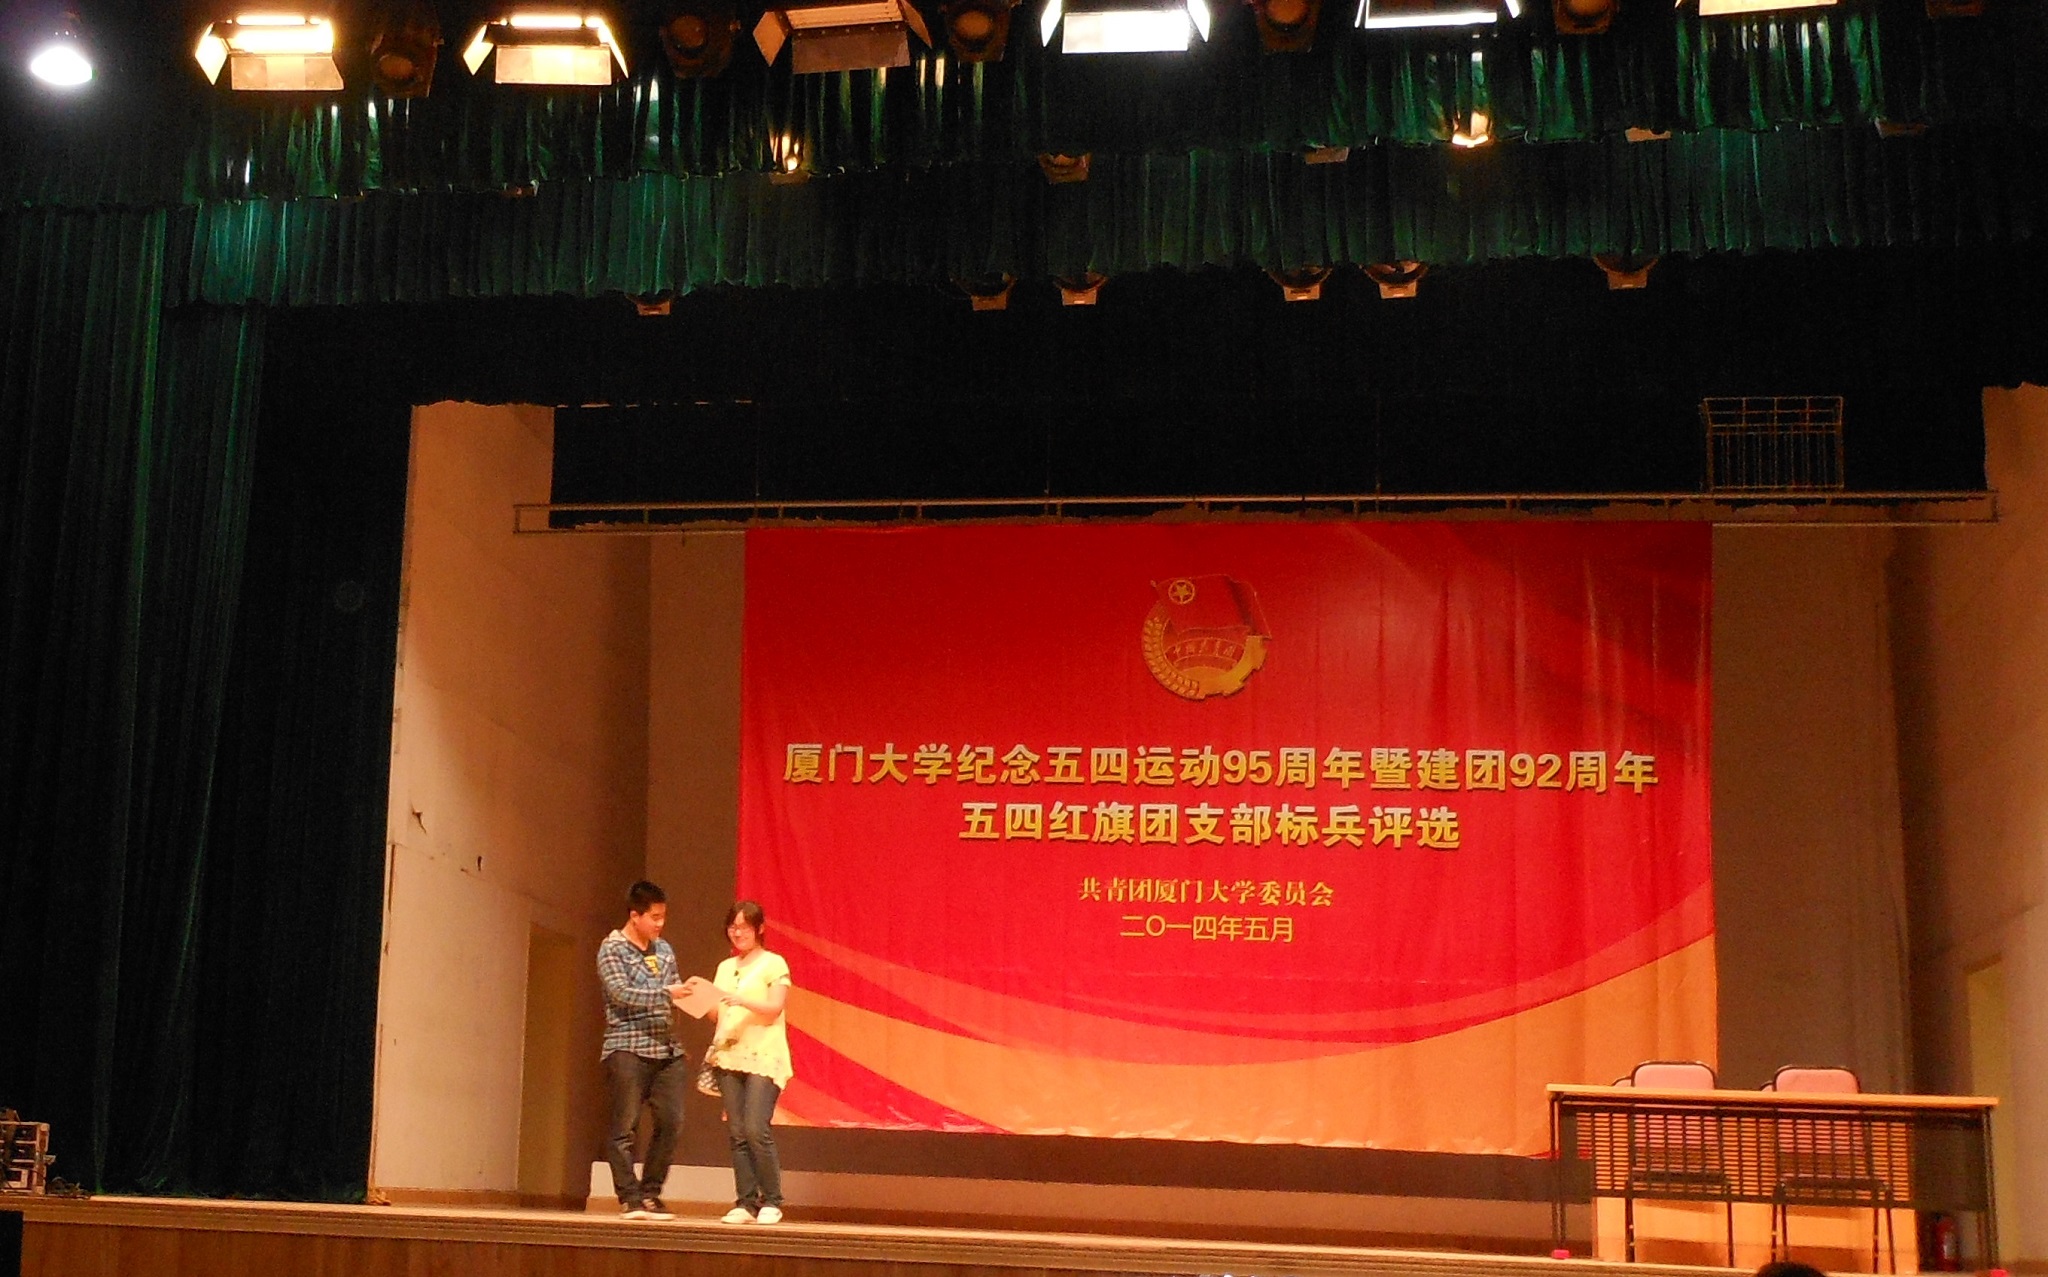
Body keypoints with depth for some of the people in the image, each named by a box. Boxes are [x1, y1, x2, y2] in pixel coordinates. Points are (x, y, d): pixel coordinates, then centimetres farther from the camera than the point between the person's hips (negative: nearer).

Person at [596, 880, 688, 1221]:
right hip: (628, 1048, -6)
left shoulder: (664, 950, 17)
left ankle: (650, 1193, 12)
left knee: (671, 1121, 0)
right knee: (625, 1126, -5)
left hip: (666, 1048, 6)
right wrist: (666, 992, -20)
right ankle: (631, 1198, 0)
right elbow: (622, 994, -13)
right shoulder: (612, 950, -2)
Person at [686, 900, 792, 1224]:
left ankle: (771, 1201, -4)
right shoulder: (725, 968, 20)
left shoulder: (774, 964, 3)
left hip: (763, 1057, -5)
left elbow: (774, 1009, -8)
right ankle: (746, 1202, 3)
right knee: (737, 1134, -1)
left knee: (756, 1130, -15)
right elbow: (717, 1014, 18)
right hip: (729, 1056, 5)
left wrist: (741, 1000, -23)